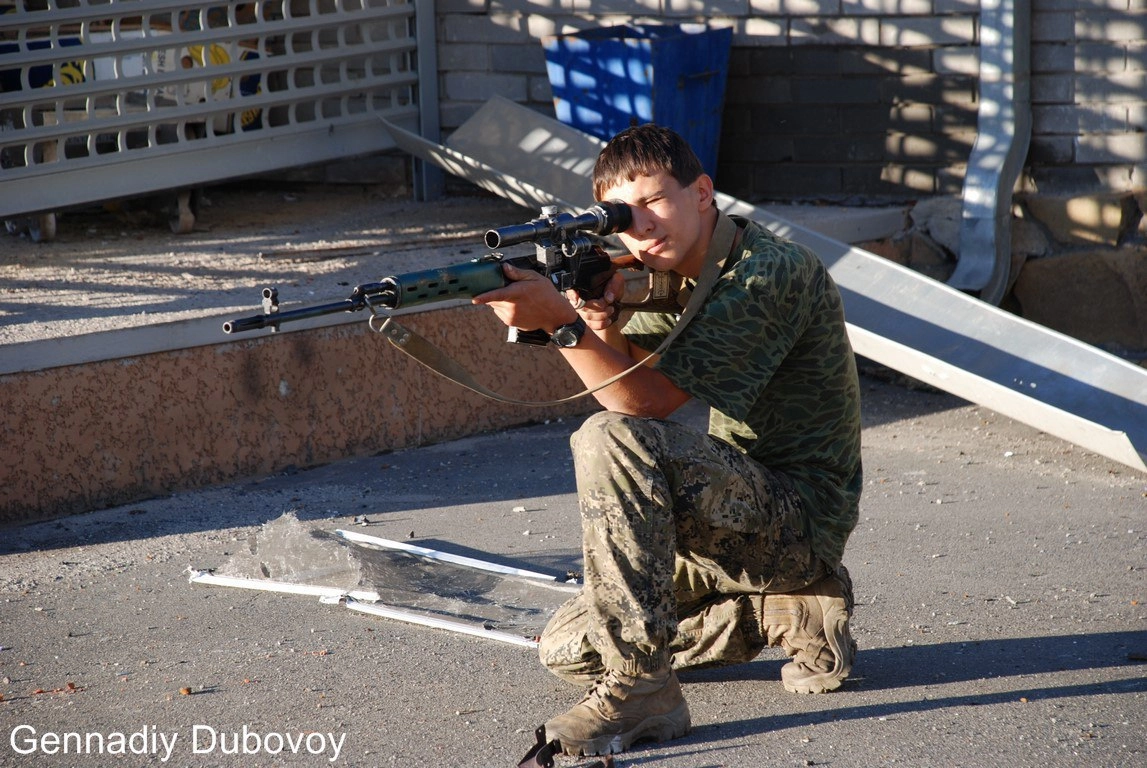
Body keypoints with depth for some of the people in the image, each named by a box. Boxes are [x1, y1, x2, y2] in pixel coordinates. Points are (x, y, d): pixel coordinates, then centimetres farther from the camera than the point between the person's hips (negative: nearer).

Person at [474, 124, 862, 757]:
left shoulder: (771, 276, -19)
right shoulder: (671, 275, 10)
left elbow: (646, 402, -25)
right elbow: (627, 386, 0)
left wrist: (561, 320, -33)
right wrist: (604, 329, -21)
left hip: (798, 522, -10)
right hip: (743, 506, 10)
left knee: (610, 440, -30)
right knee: (568, 650, 7)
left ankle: (639, 691, -27)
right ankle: (791, 615, 14)